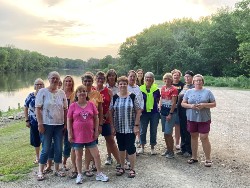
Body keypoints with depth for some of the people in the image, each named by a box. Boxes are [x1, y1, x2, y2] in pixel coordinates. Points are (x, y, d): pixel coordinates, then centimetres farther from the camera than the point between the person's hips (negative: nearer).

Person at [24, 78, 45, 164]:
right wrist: (27, 120, 2)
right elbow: (26, 108, 8)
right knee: (36, 140, 13)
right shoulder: (31, 96, 0)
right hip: (34, 122, 2)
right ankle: (37, 157, 31)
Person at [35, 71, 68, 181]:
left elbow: (65, 109, 10)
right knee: (46, 149, 1)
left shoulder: (62, 93, 7)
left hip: (59, 125, 4)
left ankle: (57, 170, 23)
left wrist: (65, 123, 6)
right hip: (46, 124, -4)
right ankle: (40, 171, 16)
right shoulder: (43, 92, -4)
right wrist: (40, 124, -12)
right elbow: (37, 109, -6)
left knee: (59, 148, 8)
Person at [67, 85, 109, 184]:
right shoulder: (73, 106, -3)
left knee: (96, 155, 6)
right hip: (77, 136, -1)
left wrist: (96, 131, 2)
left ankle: (99, 174, 21)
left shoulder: (91, 104, 1)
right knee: (78, 156, 11)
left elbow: (96, 118, 6)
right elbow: (69, 120, -1)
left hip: (90, 135, 1)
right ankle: (79, 175, 26)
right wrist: (70, 134, -5)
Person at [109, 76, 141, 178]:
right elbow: (111, 112, 5)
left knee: (130, 148, 0)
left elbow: (138, 111, -6)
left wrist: (136, 125, -10)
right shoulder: (115, 97, 1)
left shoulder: (132, 97, -6)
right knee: (121, 148, 13)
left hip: (130, 128, -3)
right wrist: (112, 126, 1)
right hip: (119, 128, 3)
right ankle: (122, 167, 29)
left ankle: (132, 169, 16)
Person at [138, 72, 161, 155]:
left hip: (154, 112, 1)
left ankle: (152, 148, 23)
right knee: (143, 130, 7)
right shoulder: (141, 89, -1)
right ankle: (142, 147, 24)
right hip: (144, 112, 0)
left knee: (153, 131, 8)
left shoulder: (156, 89, 1)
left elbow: (158, 100, 10)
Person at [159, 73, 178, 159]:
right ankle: (168, 149, 25)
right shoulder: (163, 88, 11)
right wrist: (160, 109, 11)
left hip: (171, 112, -7)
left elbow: (173, 103, -13)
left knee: (168, 133, -8)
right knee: (165, 133, 11)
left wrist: (170, 114, -16)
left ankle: (171, 152, 7)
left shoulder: (173, 89, -10)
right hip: (163, 111, 7)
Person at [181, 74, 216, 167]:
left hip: (204, 119, -3)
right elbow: (183, 103, 7)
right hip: (191, 118, 3)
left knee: (204, 138, -5)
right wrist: (190, 106, -12)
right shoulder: (189, 92, 7)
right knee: (193, 137, 11)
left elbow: (214, 104, 0)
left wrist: (204, 105, -16)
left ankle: (208, 159, 8)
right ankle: (194, 157, 24)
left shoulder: (207, 92, 1)